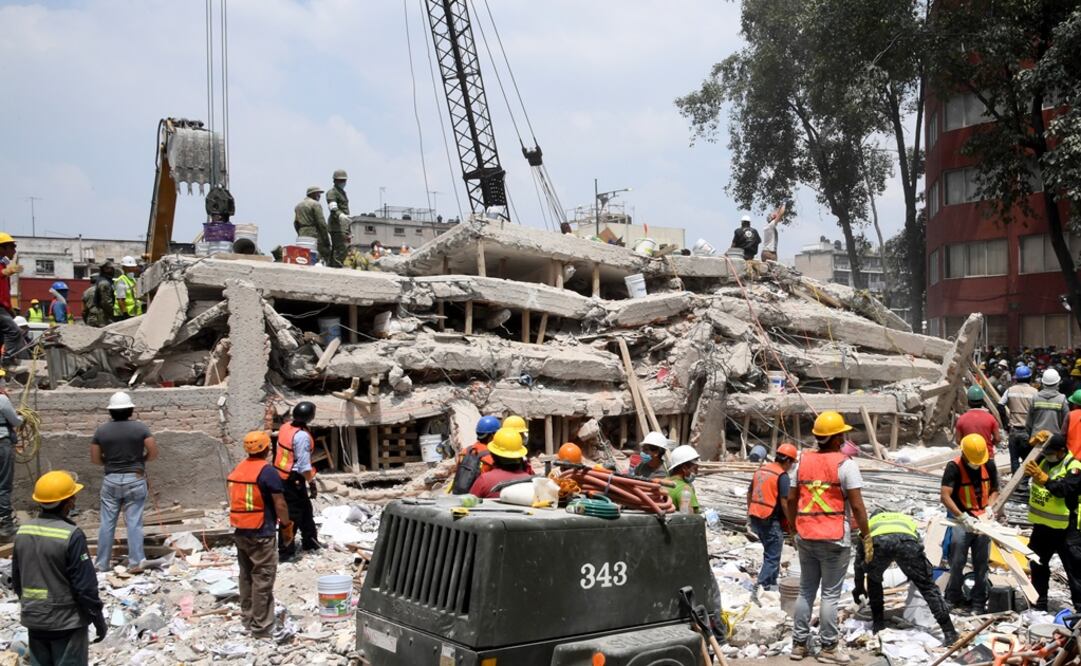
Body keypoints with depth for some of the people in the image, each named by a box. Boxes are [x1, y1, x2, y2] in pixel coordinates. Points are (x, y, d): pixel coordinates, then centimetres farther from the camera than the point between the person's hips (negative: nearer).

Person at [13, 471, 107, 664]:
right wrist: (98, 619, -7)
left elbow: (16, 579, 11)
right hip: (67, 621, -6)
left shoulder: (23, 532, 0)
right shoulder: (71, 536, -21)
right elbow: (85, 585, -18)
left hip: (34, 619, 6)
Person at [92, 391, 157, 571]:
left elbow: (95, 459, 3)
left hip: (111, 481, 2)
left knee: (107, 523, 9)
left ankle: (102, 564, 15)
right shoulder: (140, 427, -7)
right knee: (134, 523, 2)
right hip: (135, 480, -1)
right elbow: (153, 452, -7)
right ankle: (136, 562, 3)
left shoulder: (101, 430, -1)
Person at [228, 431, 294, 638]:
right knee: (262, 579, -3)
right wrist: (287, 526, -1)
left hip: (240, 532, 8)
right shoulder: (267, 471, -15)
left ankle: (247, 619, 25)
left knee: (246, 576, 17)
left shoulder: (237, 469, 8)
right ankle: (261, 627, -1)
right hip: (261, 534, -8)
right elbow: (279, 504, -14)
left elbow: (236, 500, 16)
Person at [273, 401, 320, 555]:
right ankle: (285, 549, 8)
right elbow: (304, 465, -22)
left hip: (281, 475, 9)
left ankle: (310, 542, 34)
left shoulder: (285, 427, 3)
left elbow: (278, 450, 13)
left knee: (305, 509, 21)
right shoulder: (302, 436, -23)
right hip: (294, 480, -9)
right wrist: (312, 483, -12)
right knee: (293, 514, 2)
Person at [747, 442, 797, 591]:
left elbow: (749, 493, 17)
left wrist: (750, 513, 27)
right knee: (772, 557, 1)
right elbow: (785, 502, -18)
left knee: (770, 552, 23)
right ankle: (761, 587, -3)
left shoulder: (760, 470, 10)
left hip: (755, 518, 8)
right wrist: (792, 523, -9)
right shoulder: (782, 476, -13)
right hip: (771, 521, -8)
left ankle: (771, 583, 32)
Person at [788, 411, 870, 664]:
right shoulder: (845, 464, -9)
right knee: (830, 594, 3)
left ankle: (799, 644, 17)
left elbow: (791, 500, 9)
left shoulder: (803, 461, 6)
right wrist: (867, 537, -3)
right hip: (834, 538, -5)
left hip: (806, 536, 5)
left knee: (806, 590, 13)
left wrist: (794, 529, 21)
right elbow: (857, 506, -11)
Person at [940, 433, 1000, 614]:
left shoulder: (989, 465, -1)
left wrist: (989, 507, -8)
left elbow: (994, 490, 11)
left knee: (981, 563, 6)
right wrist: (962, 517, -29)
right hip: (960, 519, -4)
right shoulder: (954, 467, -15)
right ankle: (953, 599, 10)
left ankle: (979, 604, 15)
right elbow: (945, 496, -21)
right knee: (957, 562, -5)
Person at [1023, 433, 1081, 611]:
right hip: (1041, 525, 8)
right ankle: (1039, 605, 32)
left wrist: (1044, 479, -46)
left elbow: (1064, 489, -33)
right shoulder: (1042, 460, 4)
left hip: (1065, 529, -8)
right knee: (1038, 566, 18)